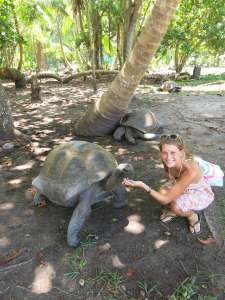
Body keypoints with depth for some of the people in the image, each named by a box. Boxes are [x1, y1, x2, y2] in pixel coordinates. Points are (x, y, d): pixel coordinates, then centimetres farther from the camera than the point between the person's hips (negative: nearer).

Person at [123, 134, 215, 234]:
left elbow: (165, 200, -36)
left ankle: (192, 216, 4)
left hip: (202, 193, -5)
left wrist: (142, 185, -41)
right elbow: (167, 172, 4)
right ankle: (174, 211, 10)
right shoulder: (166, 159, -24)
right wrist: (173, 179, -17)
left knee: (176, 206, -32)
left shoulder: (190, 170, -42)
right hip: (180, 185, 5)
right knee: (162, 192, -23)